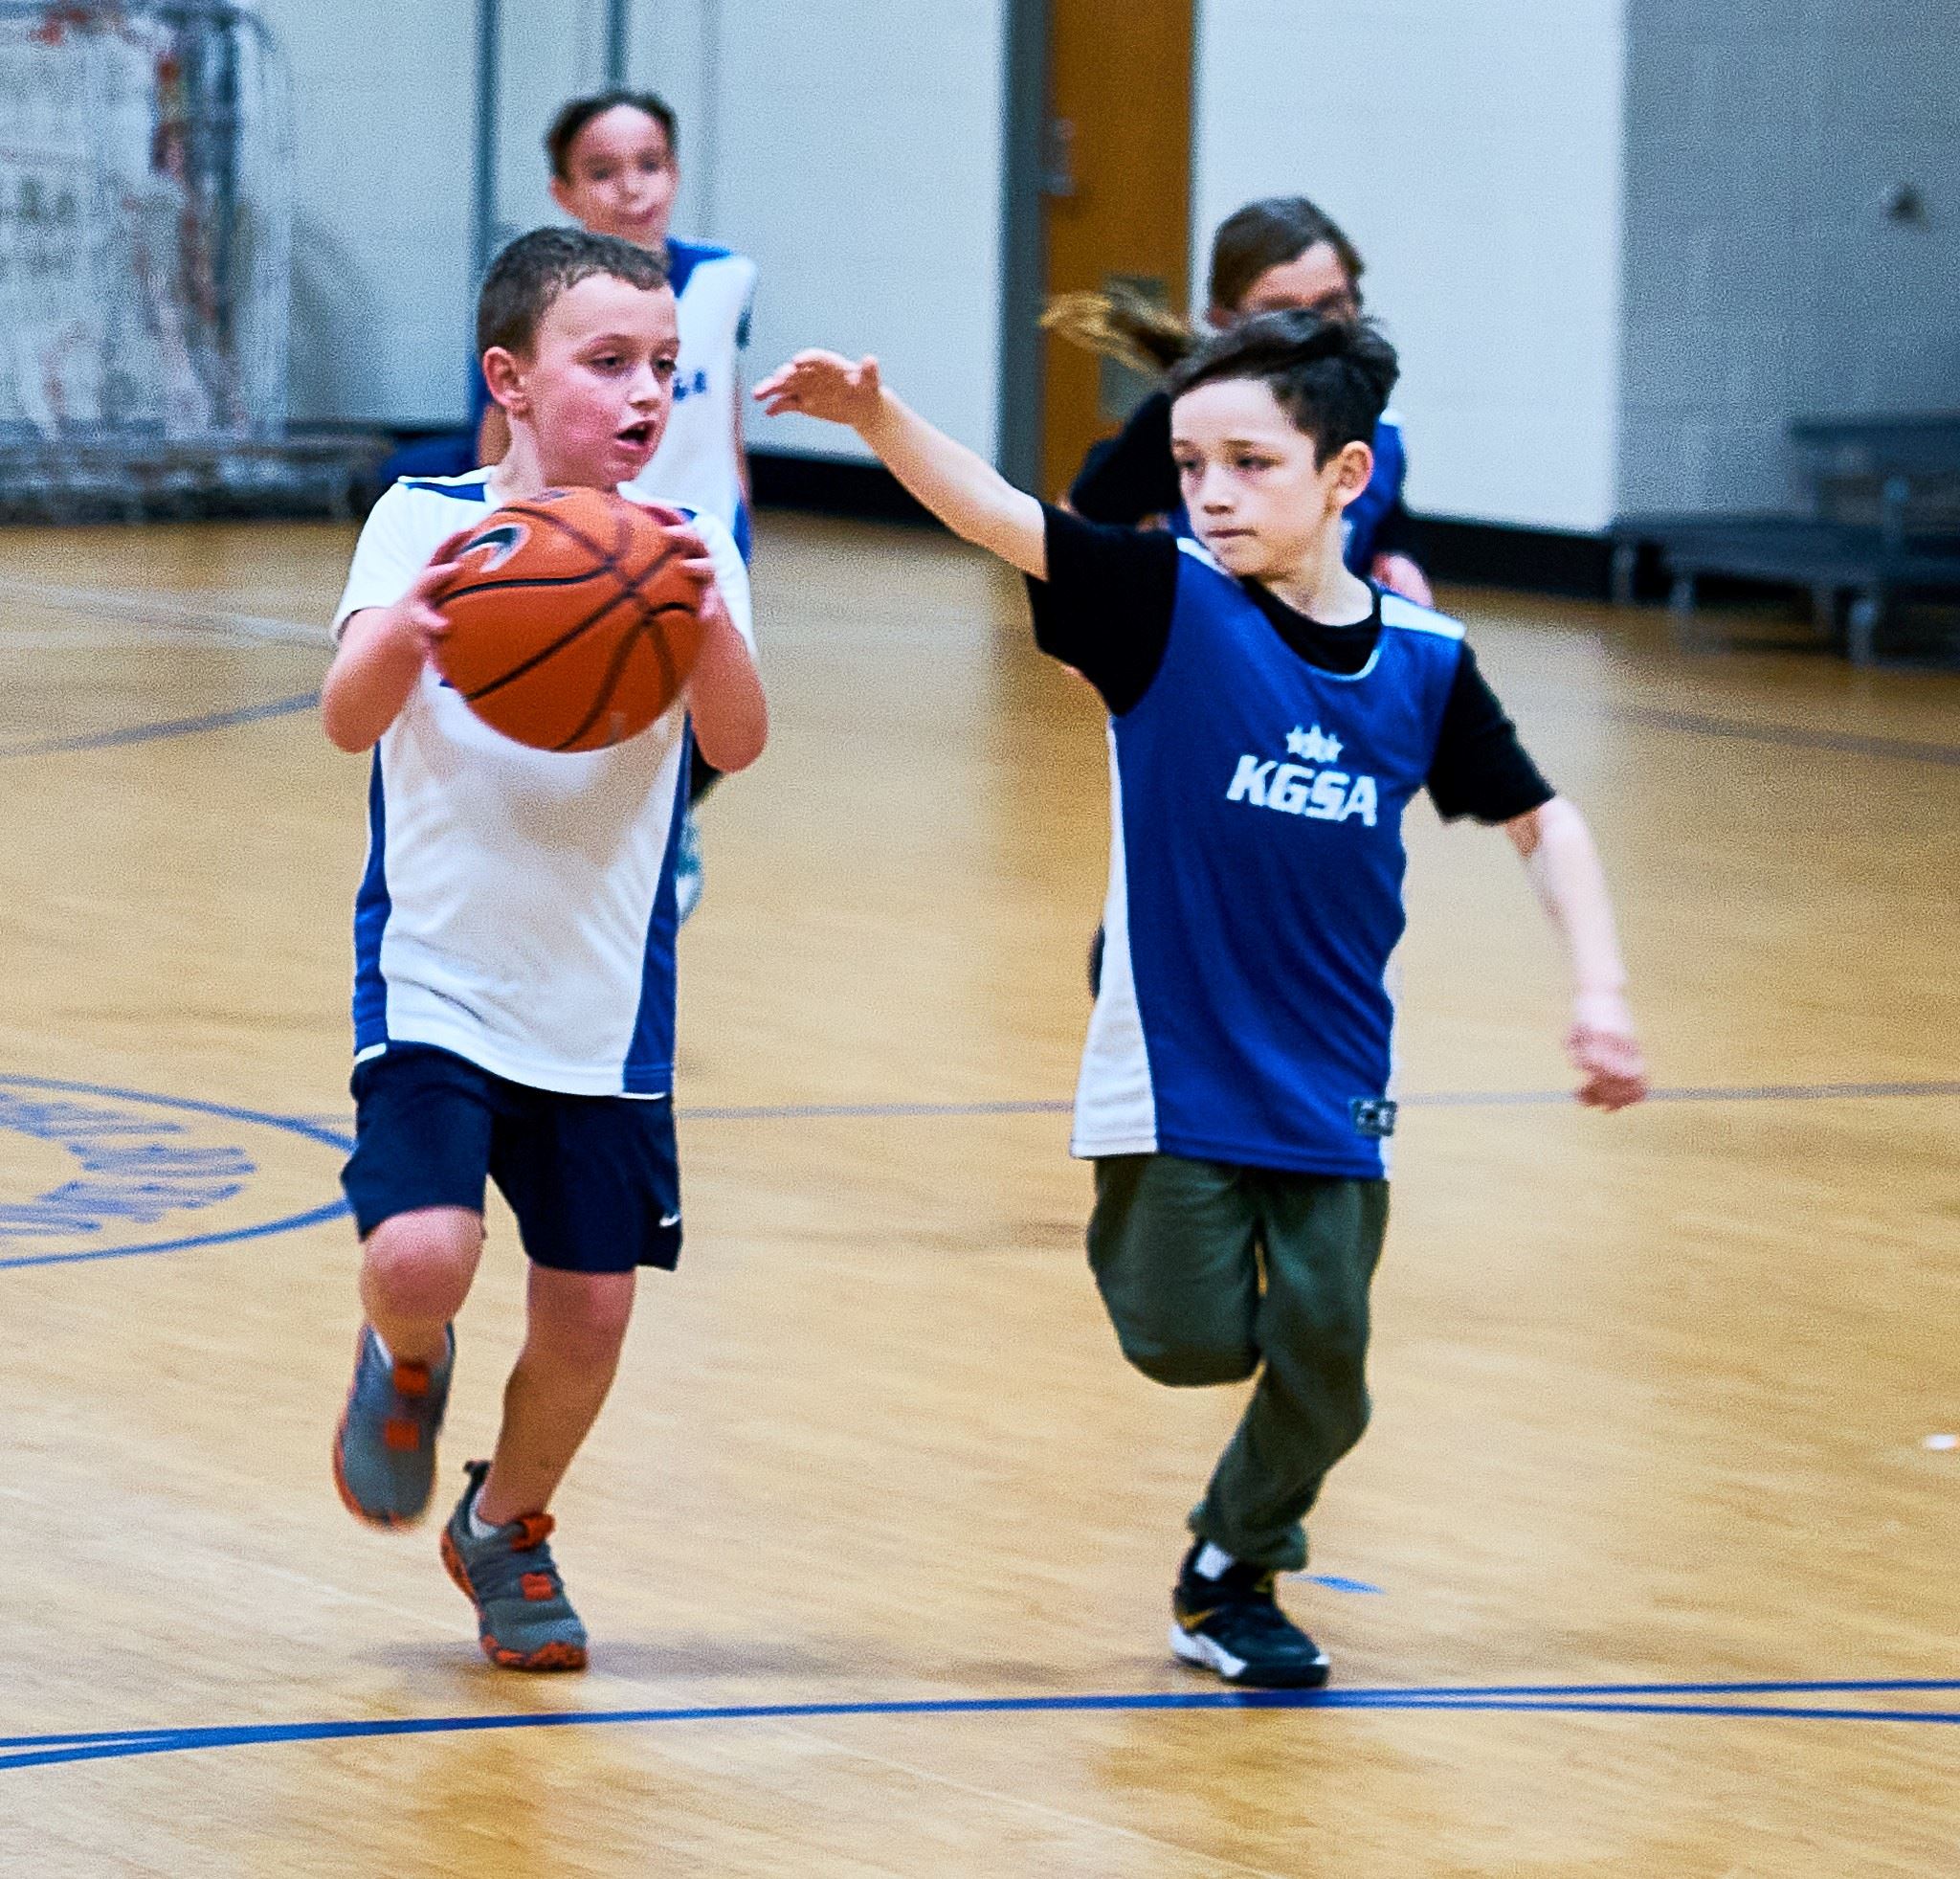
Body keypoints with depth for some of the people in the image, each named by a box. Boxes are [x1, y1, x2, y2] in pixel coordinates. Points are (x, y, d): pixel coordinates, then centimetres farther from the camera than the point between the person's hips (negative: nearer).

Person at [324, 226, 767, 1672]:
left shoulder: (684, 547, -1)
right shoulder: (427, 523, -6)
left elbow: (736, 744, -15)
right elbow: (349, 721, -19)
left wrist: (714, 626, -36)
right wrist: (403, 630, -41)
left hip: (606, 1000, 3)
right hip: (436, 980, -3)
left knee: (591, 1304, 4)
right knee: (421, 1257, -21)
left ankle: (509, 1527, 33)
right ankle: (408, 1362, 17)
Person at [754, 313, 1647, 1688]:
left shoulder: (1423, 661, -2)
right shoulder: (1166, 604, -10)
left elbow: (1541, 820, 11)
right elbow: (997, 517, -24)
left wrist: (1601, 986, 0)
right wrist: (875, 418, -41)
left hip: (1333, 1084, 2)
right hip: (1177, 1062, -2)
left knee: (1323, 1364, 0)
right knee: (1193, 1341, -4)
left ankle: (1234, 1573, 27)